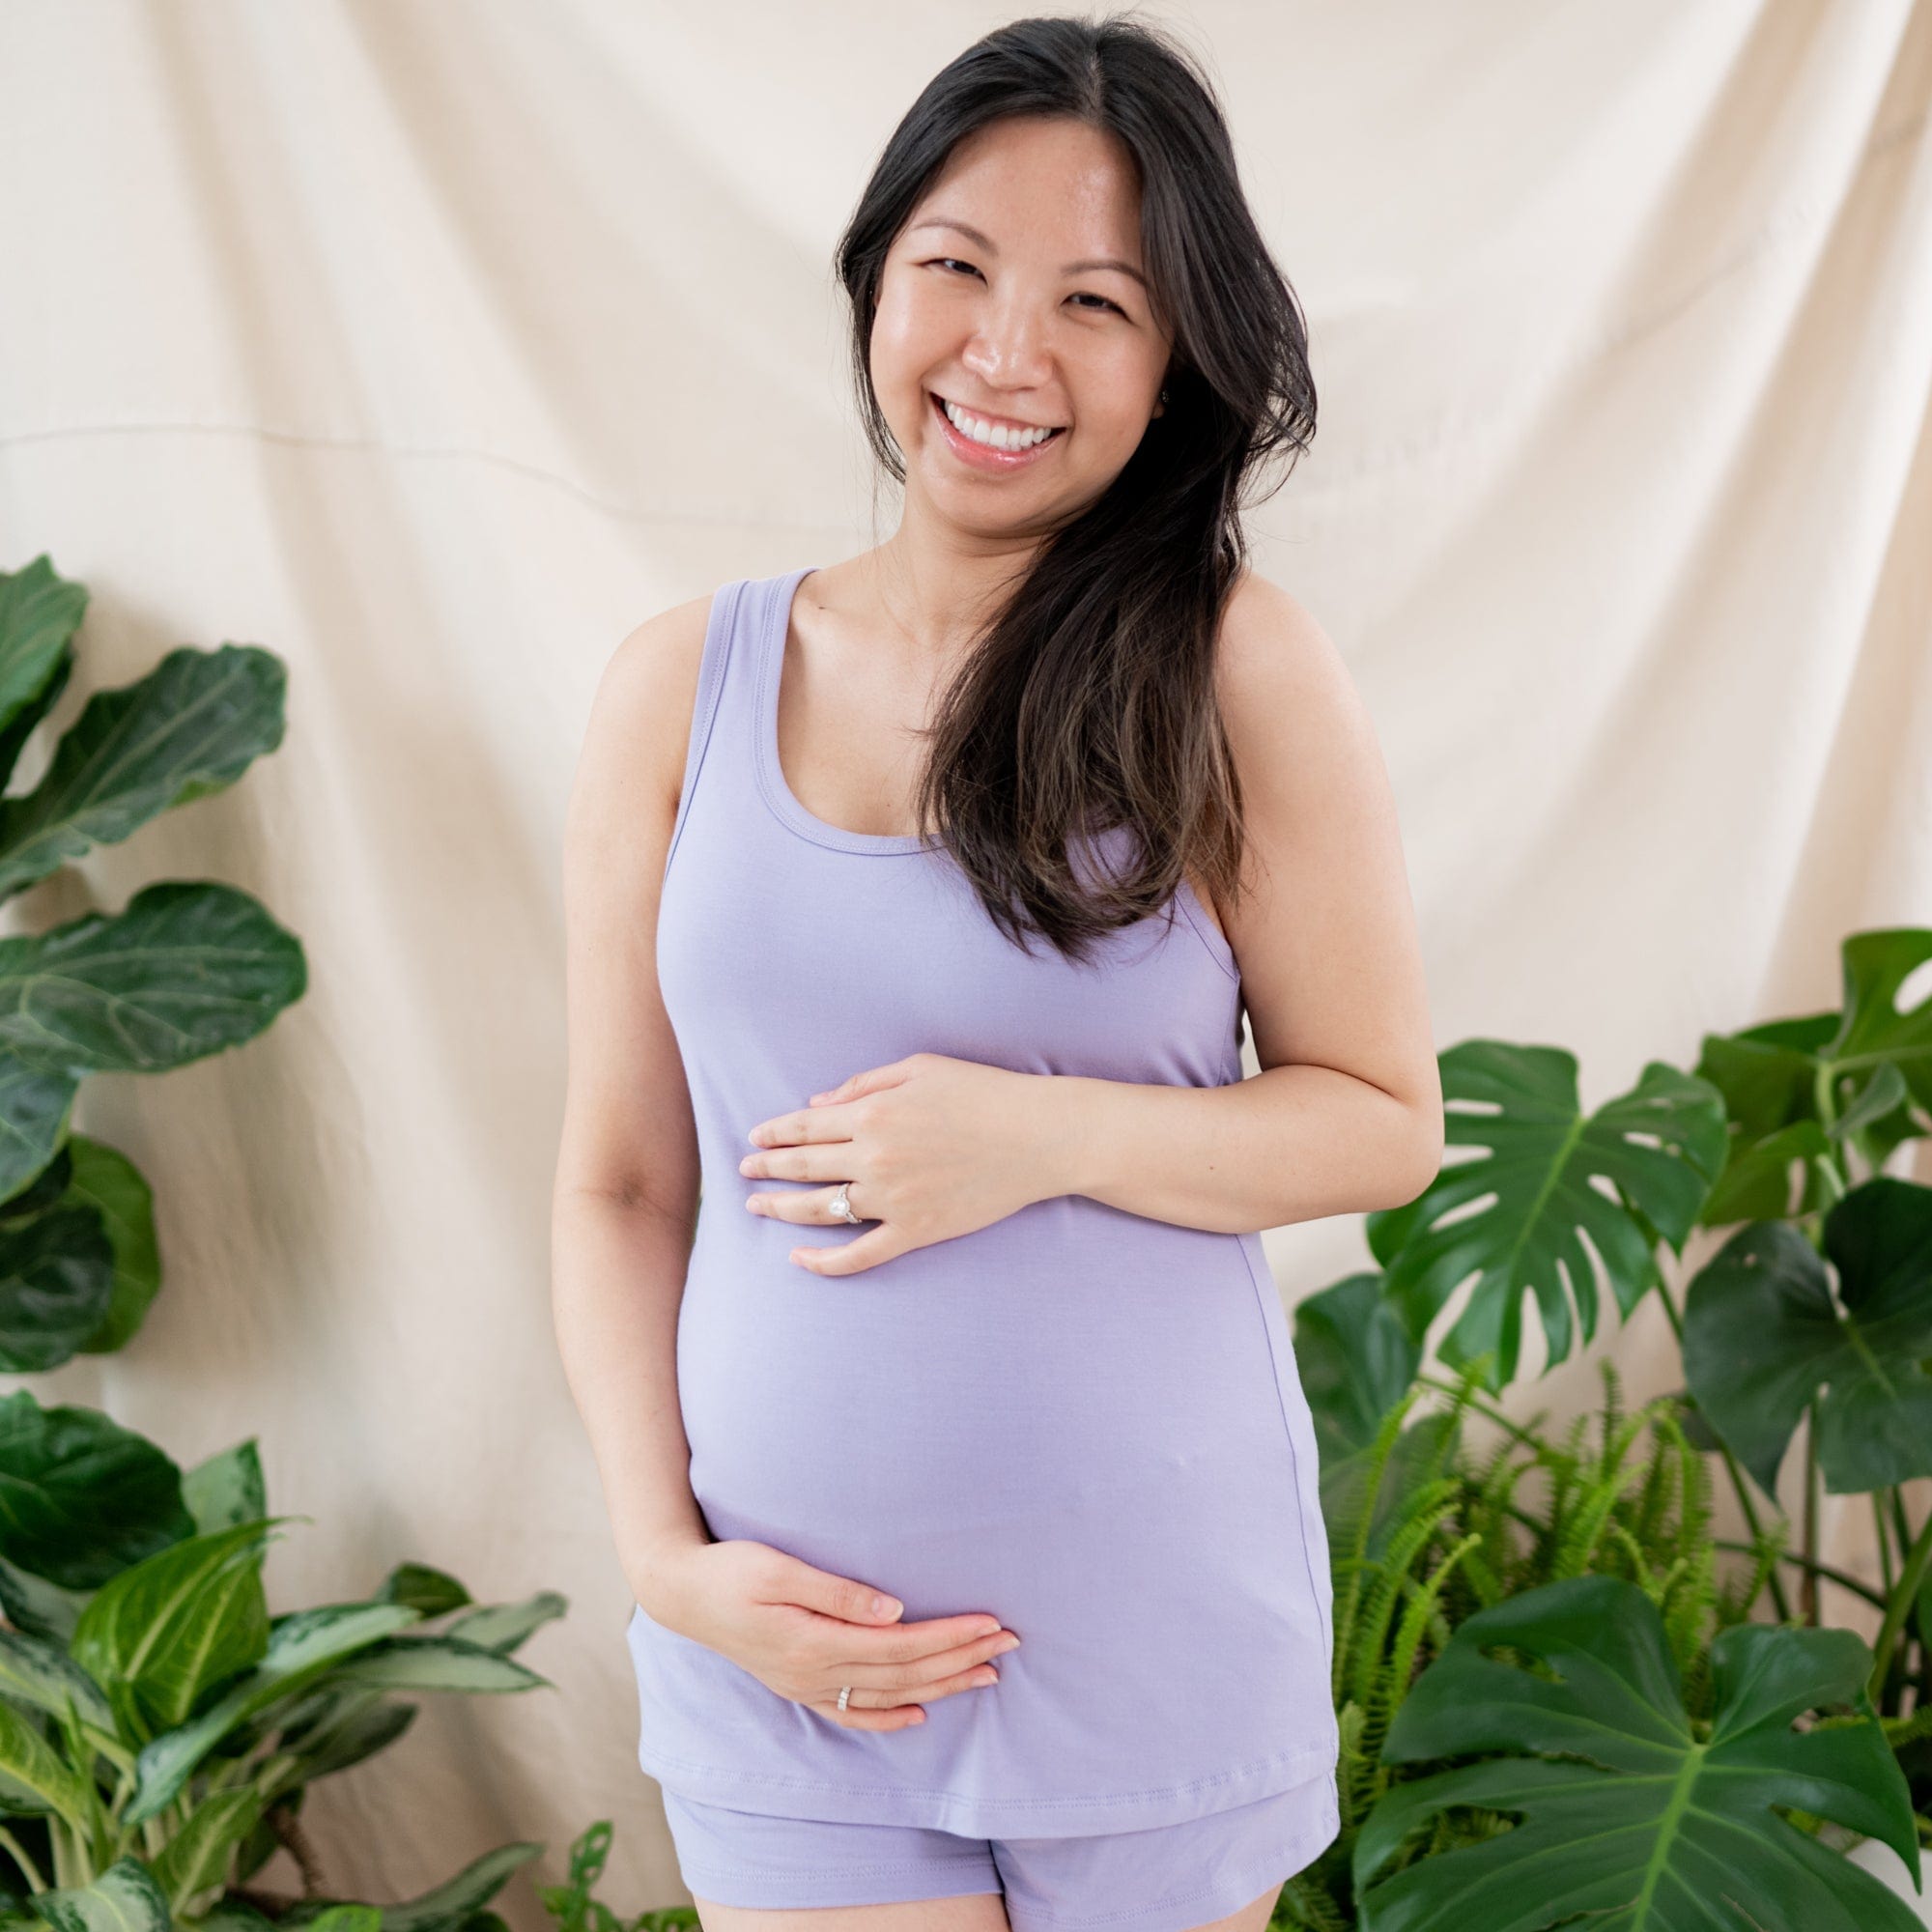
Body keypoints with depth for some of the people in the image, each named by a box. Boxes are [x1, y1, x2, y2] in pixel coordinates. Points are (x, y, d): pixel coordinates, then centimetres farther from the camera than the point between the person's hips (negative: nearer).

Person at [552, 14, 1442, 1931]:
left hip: (1154, 1615, -1)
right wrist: (664, 1548, -7)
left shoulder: (1234, 667, -7)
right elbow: (619, 1184, 4)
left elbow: (1385, 1120, -3)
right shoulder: (679, 692, 0)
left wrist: (1051, 1139, -18)